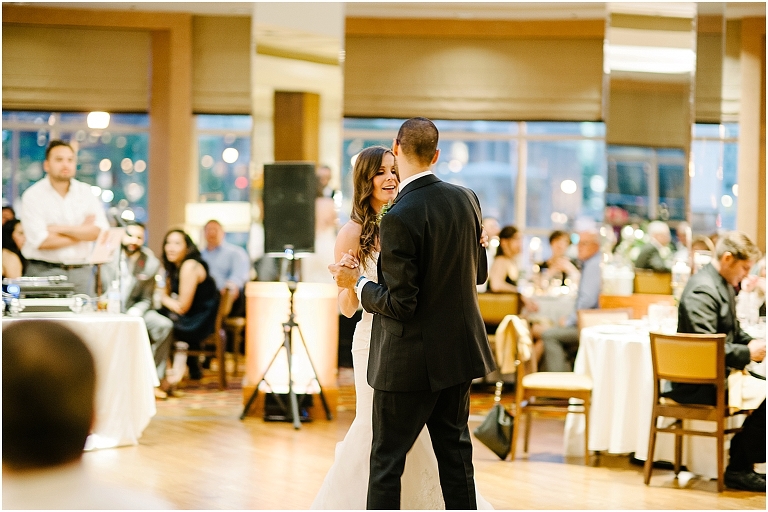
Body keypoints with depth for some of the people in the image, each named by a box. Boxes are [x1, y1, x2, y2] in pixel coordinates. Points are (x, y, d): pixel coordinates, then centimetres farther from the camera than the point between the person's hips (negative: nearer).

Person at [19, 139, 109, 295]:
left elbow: (100, 230, -4)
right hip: (45, 271, -3)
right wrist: (82, 232, -4)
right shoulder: (33, 196, -4)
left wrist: (61, 229, -11)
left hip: (81, 272, 3)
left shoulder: (86, 192, 8)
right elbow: (41, 241, -14)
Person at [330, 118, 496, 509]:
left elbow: (400, 304, -20)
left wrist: (357, 282, -5)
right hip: (459, 351, 7)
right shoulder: (466, 199, 1)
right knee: (455, 451, 15)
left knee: (386, 462, 3)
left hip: (410, 363, -7)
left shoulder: (399, 219, -21)